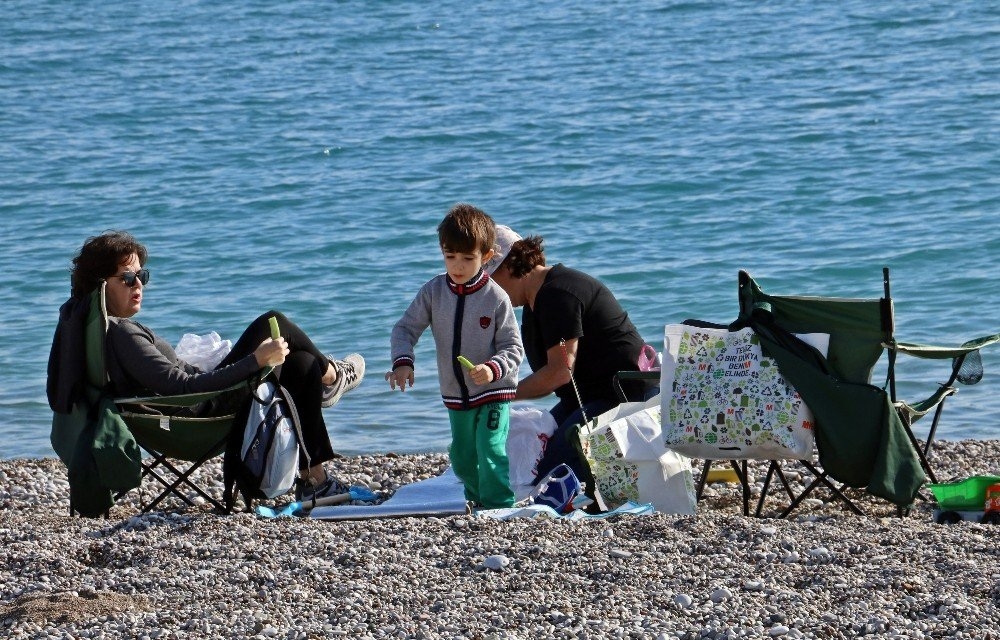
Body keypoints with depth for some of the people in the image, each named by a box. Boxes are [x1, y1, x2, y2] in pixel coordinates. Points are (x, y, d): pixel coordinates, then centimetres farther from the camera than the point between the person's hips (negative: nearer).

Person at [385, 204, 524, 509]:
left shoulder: (496, 298, -15)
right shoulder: (433, 292, -5)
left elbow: (513, 349, -11)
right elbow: (406, 328, -2)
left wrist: (493, 368, -31)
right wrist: (402, 362, -20)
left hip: (493, 394, -5)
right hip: (455, 395, 5)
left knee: (491, 453, -16)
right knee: (462, 458, 17)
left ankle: (499, 507, -7)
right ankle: (477, 500, 38)